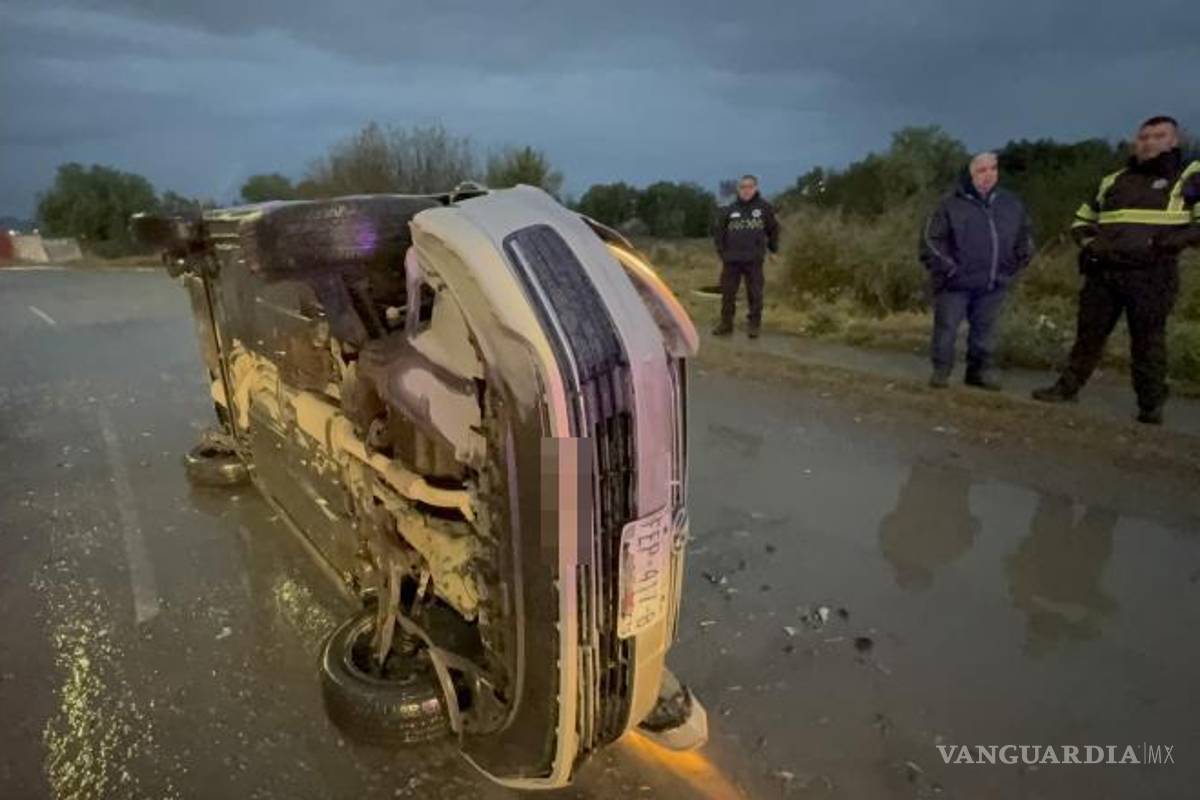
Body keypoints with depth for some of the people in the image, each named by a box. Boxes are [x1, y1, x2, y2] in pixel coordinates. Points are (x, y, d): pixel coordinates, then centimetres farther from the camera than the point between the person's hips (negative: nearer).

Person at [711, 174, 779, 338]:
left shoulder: (764, 208, 3)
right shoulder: (729, 209, 4)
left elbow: (773, 229, 14)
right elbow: (718, 231, 12)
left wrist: (773, 248, 12)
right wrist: (721, 251, 6)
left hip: (754, 259, -1)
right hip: (731, 259, 2)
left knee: (755, 293, 2)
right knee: (728, 292, 6)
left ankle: (754, 325, 12)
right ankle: (726, 324, 16)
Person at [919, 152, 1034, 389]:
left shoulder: (1011, 204, 9)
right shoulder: (951, 204, -7)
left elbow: (1025, 236, 21)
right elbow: (931, 239, -8)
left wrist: (1015, 264, 10)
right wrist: (946, 267, -13)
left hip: (994, 283, 4)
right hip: (956, 282, -4)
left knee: (985, 329, 11)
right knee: (946, 327, -1)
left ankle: (980, 370, 25)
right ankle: (941, 370, 12)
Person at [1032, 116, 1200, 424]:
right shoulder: (1113, 182, 17)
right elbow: (1081, 221, 24)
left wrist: (1164, 243, -17)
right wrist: (1089, 242, 4)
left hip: (1151, 275, -4)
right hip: (1103, 272, 4)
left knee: (1148, 341, 0)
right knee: (1088, 334, 9)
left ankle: (1152, 404, 9)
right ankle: (1067, 387, 17)